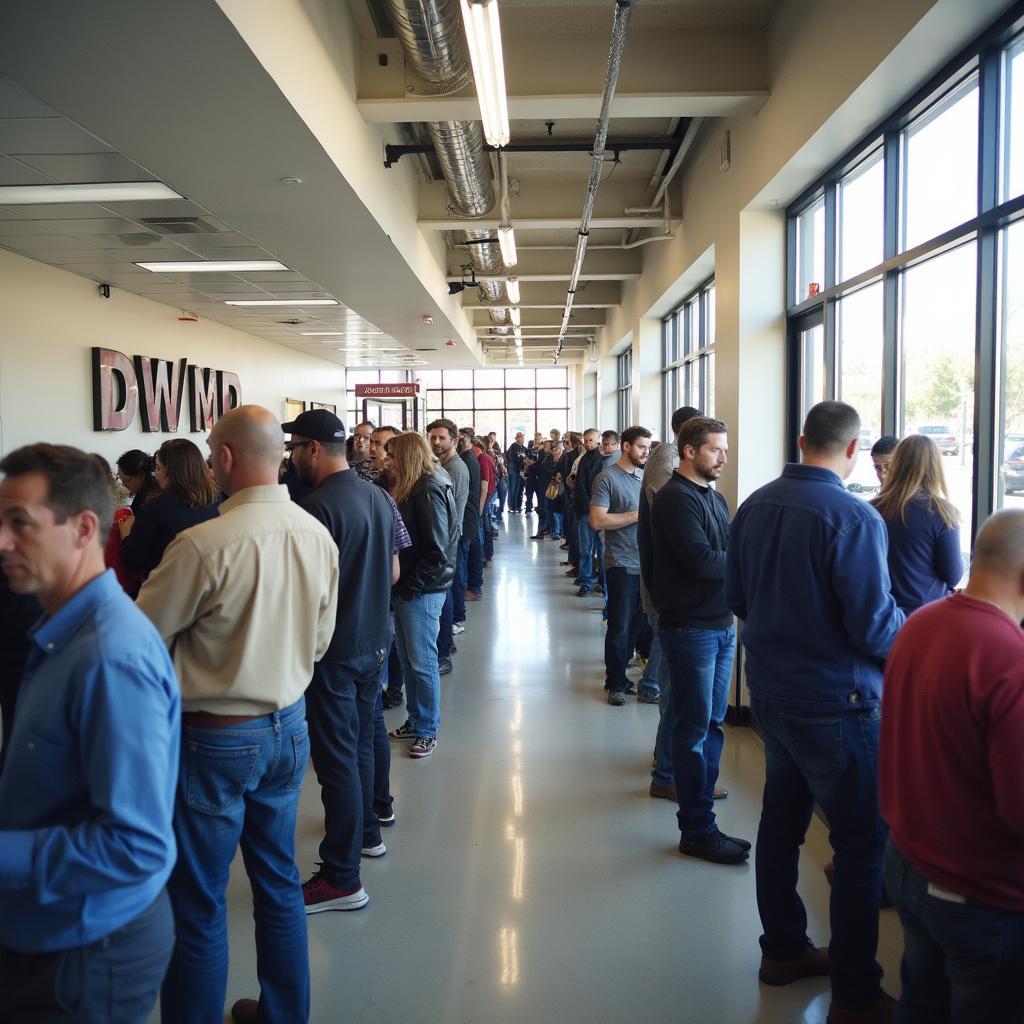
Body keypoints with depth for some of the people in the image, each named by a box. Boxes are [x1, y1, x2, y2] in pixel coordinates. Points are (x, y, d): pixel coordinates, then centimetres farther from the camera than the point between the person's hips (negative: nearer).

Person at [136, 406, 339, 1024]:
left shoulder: (205, 544, -23)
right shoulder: (319, 536, -4)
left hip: (215, 740, -6)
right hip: (289, 726, 7)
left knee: (199, 903, 10)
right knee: (280, 881, 21)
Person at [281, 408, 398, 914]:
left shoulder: (318, 506, -21)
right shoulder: (377, 496, 5)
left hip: (335, 650, -8)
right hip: (374, 641, 8)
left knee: (337, 757, 0)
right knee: (360, 742, 23)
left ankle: (342, 879, 9)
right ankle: (366, 832, 40)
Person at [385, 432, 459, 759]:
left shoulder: (429, 491, -16)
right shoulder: (414, 489, 12)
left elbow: (436, 551, -20)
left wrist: (410, 587, -16)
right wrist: (402, 584, 7)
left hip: (422, 591, -9)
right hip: (407, 588, 9)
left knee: (422, 663, 2)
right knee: (408, 659, 16)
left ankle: (428, 731, 15)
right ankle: (415, 721, 29)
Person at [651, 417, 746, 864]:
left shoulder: (713, 497, 15)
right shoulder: (676, 498, -15)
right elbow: (702, 561, -23)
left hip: (721, 624, 9)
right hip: (691, 627, -9)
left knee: (712, 723, 15)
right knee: (695, 728, 0)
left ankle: (699, 798, 28)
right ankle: (697, 830, 10)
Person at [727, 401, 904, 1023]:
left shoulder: (756, 505, 1)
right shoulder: (853, 517, -20)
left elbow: (737, 597, 10)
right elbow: (875, 627, -19)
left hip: (771, 691, 7)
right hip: (833, 702, -7)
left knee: (782, 818, 19)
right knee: (863, 843, 5)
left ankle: (783, 949, 35)